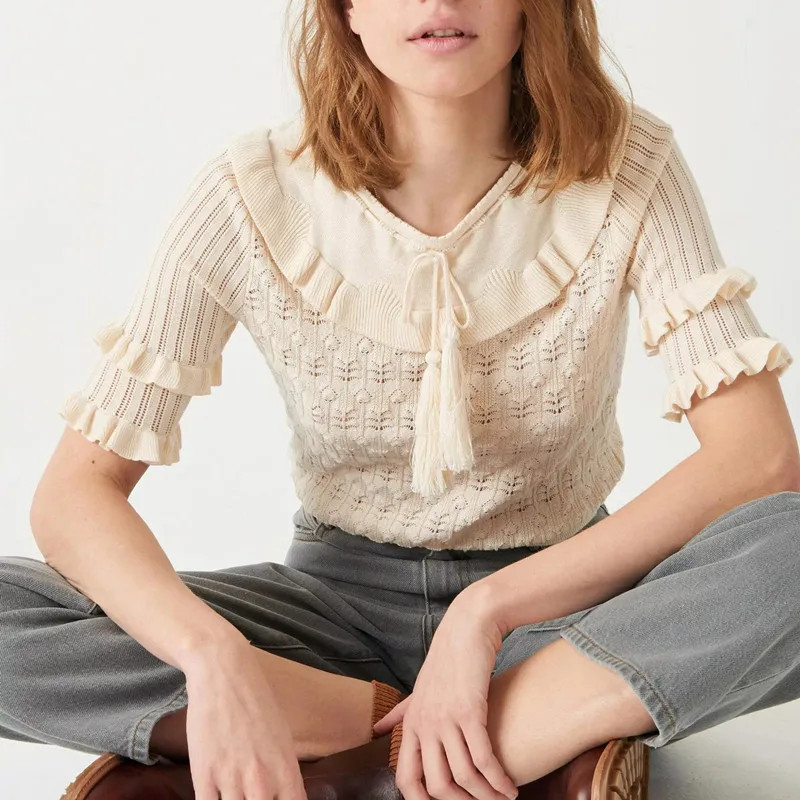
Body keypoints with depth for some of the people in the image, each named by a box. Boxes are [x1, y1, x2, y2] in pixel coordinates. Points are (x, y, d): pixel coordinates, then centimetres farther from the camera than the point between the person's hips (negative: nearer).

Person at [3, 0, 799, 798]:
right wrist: (215, 658, -35)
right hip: (341, 597, 2)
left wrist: (490, 606, -29)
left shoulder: (628, 169, -15)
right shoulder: (251, 194, -16)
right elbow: (76, 488, -17)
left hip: (565, 600, -1)